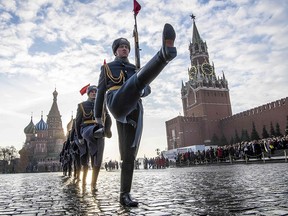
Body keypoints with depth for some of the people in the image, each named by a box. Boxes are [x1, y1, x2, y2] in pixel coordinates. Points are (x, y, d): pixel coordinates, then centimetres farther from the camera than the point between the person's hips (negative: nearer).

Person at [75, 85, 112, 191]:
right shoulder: (82, 105, 13)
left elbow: (108, 119, 7)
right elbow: (77, 122, 9)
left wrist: (107, 129, -13)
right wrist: (79, 137, 1)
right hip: (86, 129, -1)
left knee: (97, 160, -4)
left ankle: (93, 184, 1)